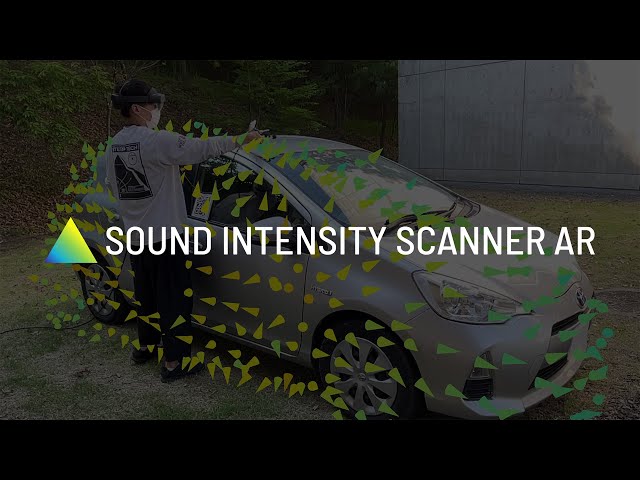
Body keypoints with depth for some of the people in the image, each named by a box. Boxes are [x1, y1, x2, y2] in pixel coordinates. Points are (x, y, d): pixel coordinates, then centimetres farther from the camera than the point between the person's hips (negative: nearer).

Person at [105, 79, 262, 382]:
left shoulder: (114, 146, 8)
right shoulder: (156, 141, -19)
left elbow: (113, 187, 17)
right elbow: (200, 148, -21)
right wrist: (239, 140, -12)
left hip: (136, 235, 8)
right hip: (164, 235, -8)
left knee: (146, 294, 21)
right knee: (174, 299, 0)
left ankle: (146, 346, 35)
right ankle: (174, 363, 7)